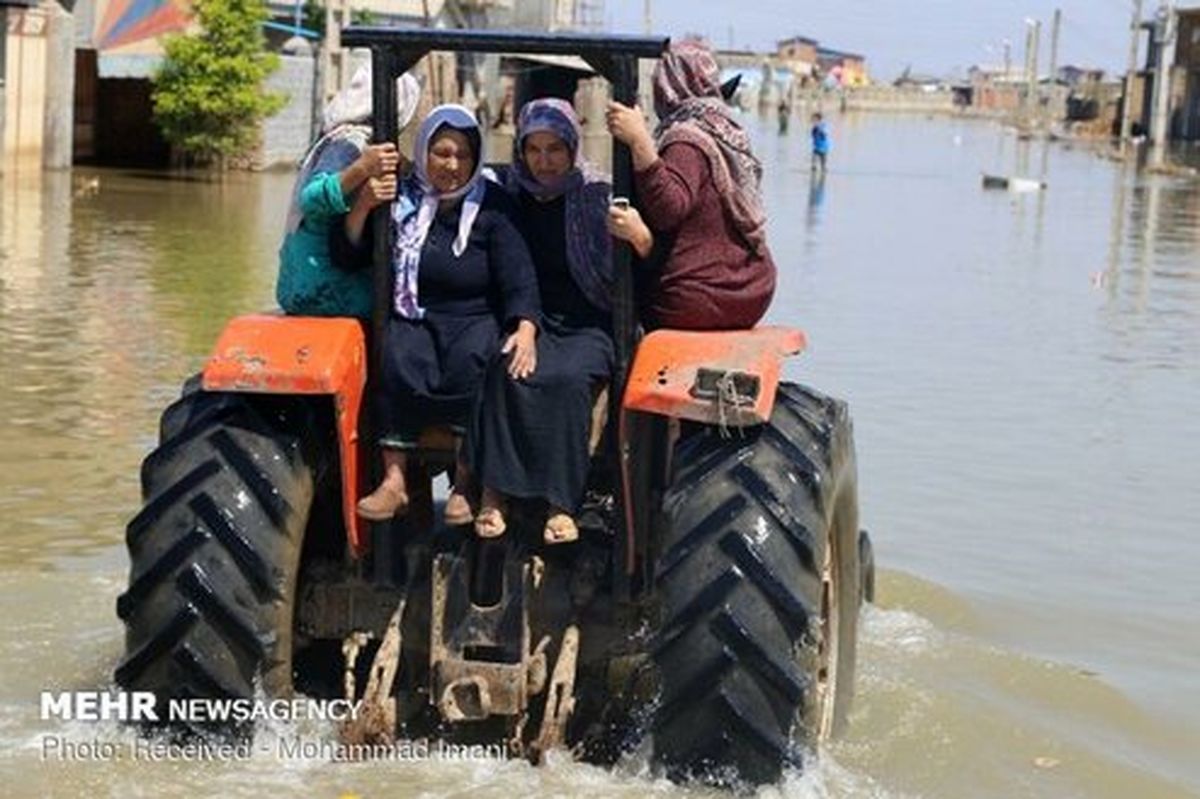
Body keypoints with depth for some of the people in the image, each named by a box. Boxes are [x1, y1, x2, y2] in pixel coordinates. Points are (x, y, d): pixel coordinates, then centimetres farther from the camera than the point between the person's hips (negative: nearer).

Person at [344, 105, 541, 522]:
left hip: (477, 319, -1)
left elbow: (518, 272, -6)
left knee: (469, 362, -35)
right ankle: (394, 480, -35)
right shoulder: (402, 201, 10)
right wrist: (363, 206, -16)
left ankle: (466, 482, -30)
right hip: (415, 317, 1)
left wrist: (525, 329, -24)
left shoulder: (491, 205, 5)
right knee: (398, 360, -32)